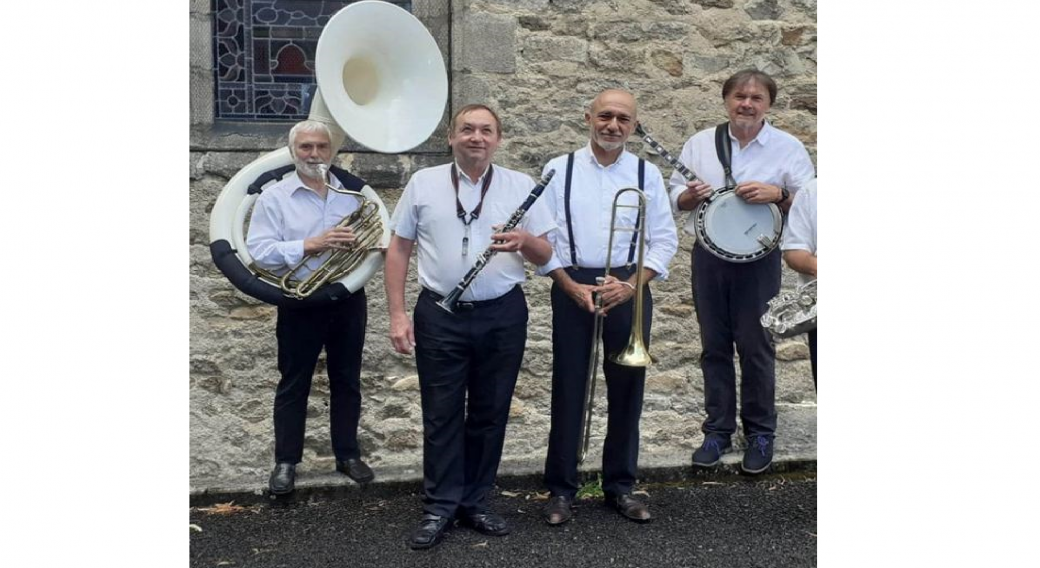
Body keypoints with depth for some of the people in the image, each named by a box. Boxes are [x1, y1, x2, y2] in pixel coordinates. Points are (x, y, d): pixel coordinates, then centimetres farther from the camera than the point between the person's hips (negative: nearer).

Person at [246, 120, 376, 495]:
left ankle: (347, 454, 24)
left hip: (348, 300, 3)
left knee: (347, 380, 12)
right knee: (294, 384, 6)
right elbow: (258, 251, -13)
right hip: (300, 304, -3)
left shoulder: (353, 192, 6)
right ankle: (286, 462, 16)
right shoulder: (274, 197, -4)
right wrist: (310, 245, -24)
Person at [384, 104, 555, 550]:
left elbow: (545, 256, 3)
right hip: (440, 315, -1)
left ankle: (475, 502, 24)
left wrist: (525, 240, -21)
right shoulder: (423, 183, 2)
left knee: (490, 413, 10)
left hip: (502, 316, 1)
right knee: (441, 414, 6)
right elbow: (398, 250, 3)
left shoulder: (521, 186, 3)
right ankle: (439, 507, 17)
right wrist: (397, 313, -4)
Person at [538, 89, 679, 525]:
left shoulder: (647, 174, 5)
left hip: (629, 289, 2)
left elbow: (664, 239, 4)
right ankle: (561, 489, 13)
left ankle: (621, 486, 22)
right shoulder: (559, 170, 2)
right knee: (568, 388, 2)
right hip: (572, 286, -1)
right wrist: (572, 287, -10)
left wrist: (631, 285, -10)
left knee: (627, 389, 7)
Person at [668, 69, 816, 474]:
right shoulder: (699, 143, 6)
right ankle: (718, 431, 21)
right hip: (708, 256, 3)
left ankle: (760, 435, 17)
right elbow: (675, 194, 9)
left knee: (756, 348, 3)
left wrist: (778, 194, -21)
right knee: (714, 347, 10)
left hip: (758, 258, -2)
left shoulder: (788, 148, -1)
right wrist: (691, 195, -13)